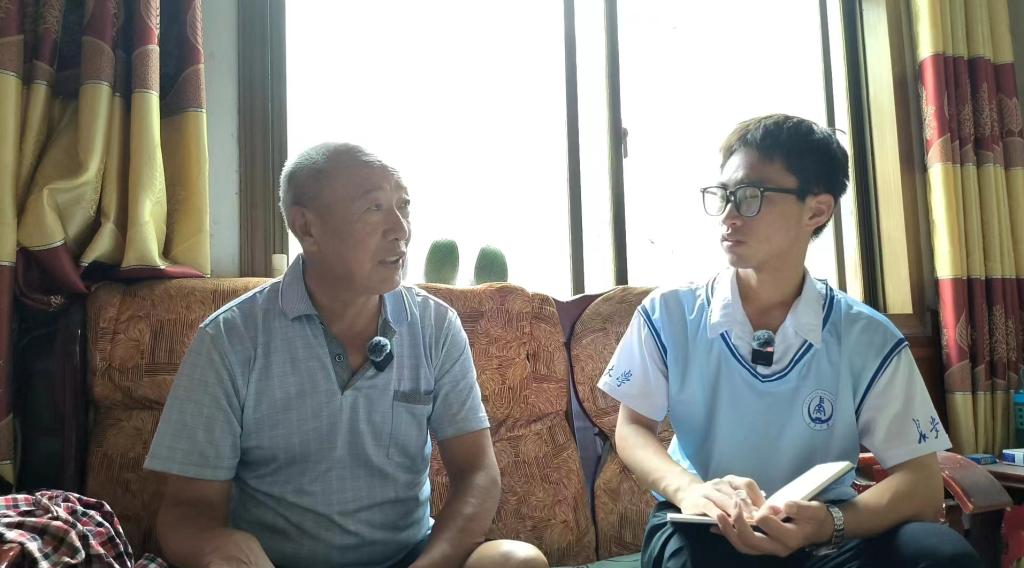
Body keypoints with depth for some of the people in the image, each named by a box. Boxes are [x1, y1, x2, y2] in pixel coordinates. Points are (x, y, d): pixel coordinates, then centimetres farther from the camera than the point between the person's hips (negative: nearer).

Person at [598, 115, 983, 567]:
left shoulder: (869, 341, -4)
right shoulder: (668, 314, -3)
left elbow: (921, 483, -7)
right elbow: (632, 428, 1)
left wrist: (830, 523, -29)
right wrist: (689, 491, -23)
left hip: (821, 530, 2)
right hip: (705, 528, -1)